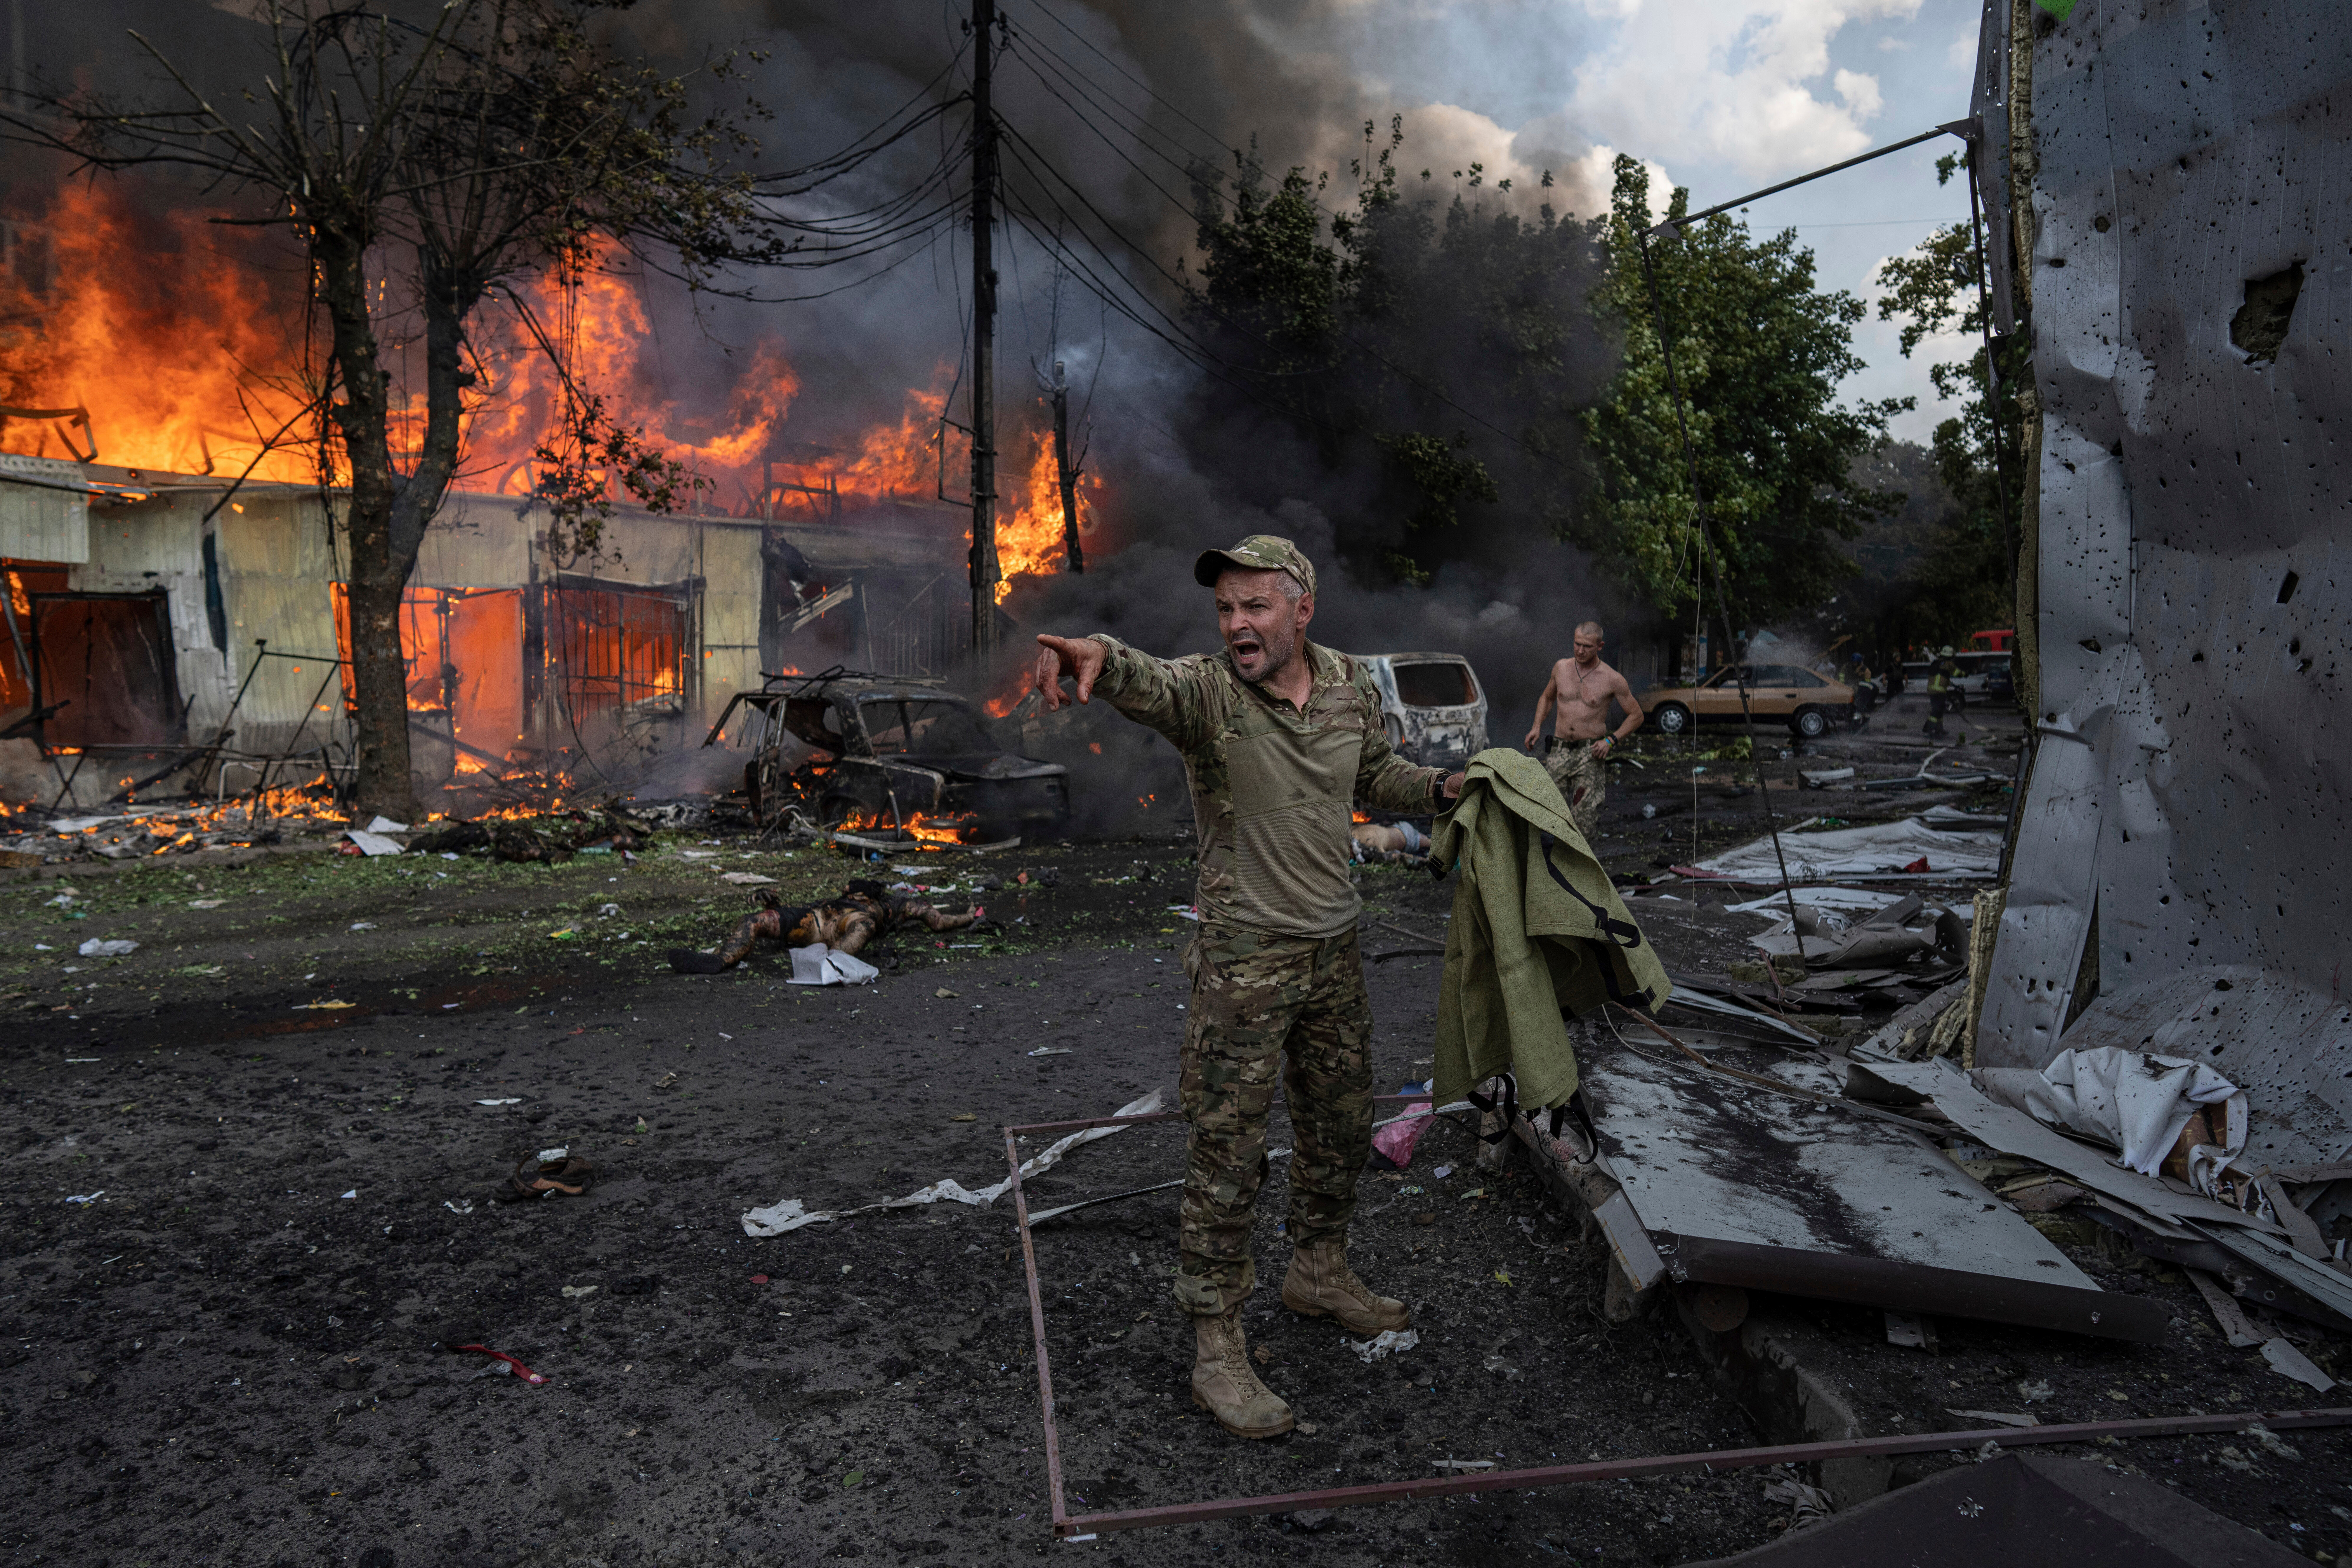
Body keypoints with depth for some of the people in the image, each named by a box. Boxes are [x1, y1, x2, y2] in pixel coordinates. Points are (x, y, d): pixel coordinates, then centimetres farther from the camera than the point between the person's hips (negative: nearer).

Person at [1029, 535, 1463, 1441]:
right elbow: (1145, 684, -40)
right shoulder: (1206, 690, -15)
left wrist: (1445, 789, 3)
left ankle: (1319, 1273, 43)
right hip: (1244, 959, -5)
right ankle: (1216, 1347, 13)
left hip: (1335, 948, 6)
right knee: (1227, 1152, -1)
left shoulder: (1352, 688, 2)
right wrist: (1098, 654, -62)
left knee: (1340, 1128, 19)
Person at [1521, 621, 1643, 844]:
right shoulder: (1561, 668, 5)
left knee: (1584, 818, -6)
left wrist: (1611, 740, -9)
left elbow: (1636, 716, 3)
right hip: (1560, 750, 3)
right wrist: (1537, 726, 7)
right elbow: (1547, 698, 23)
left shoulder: (1612, 679, -5)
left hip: (1590, 753, -3)